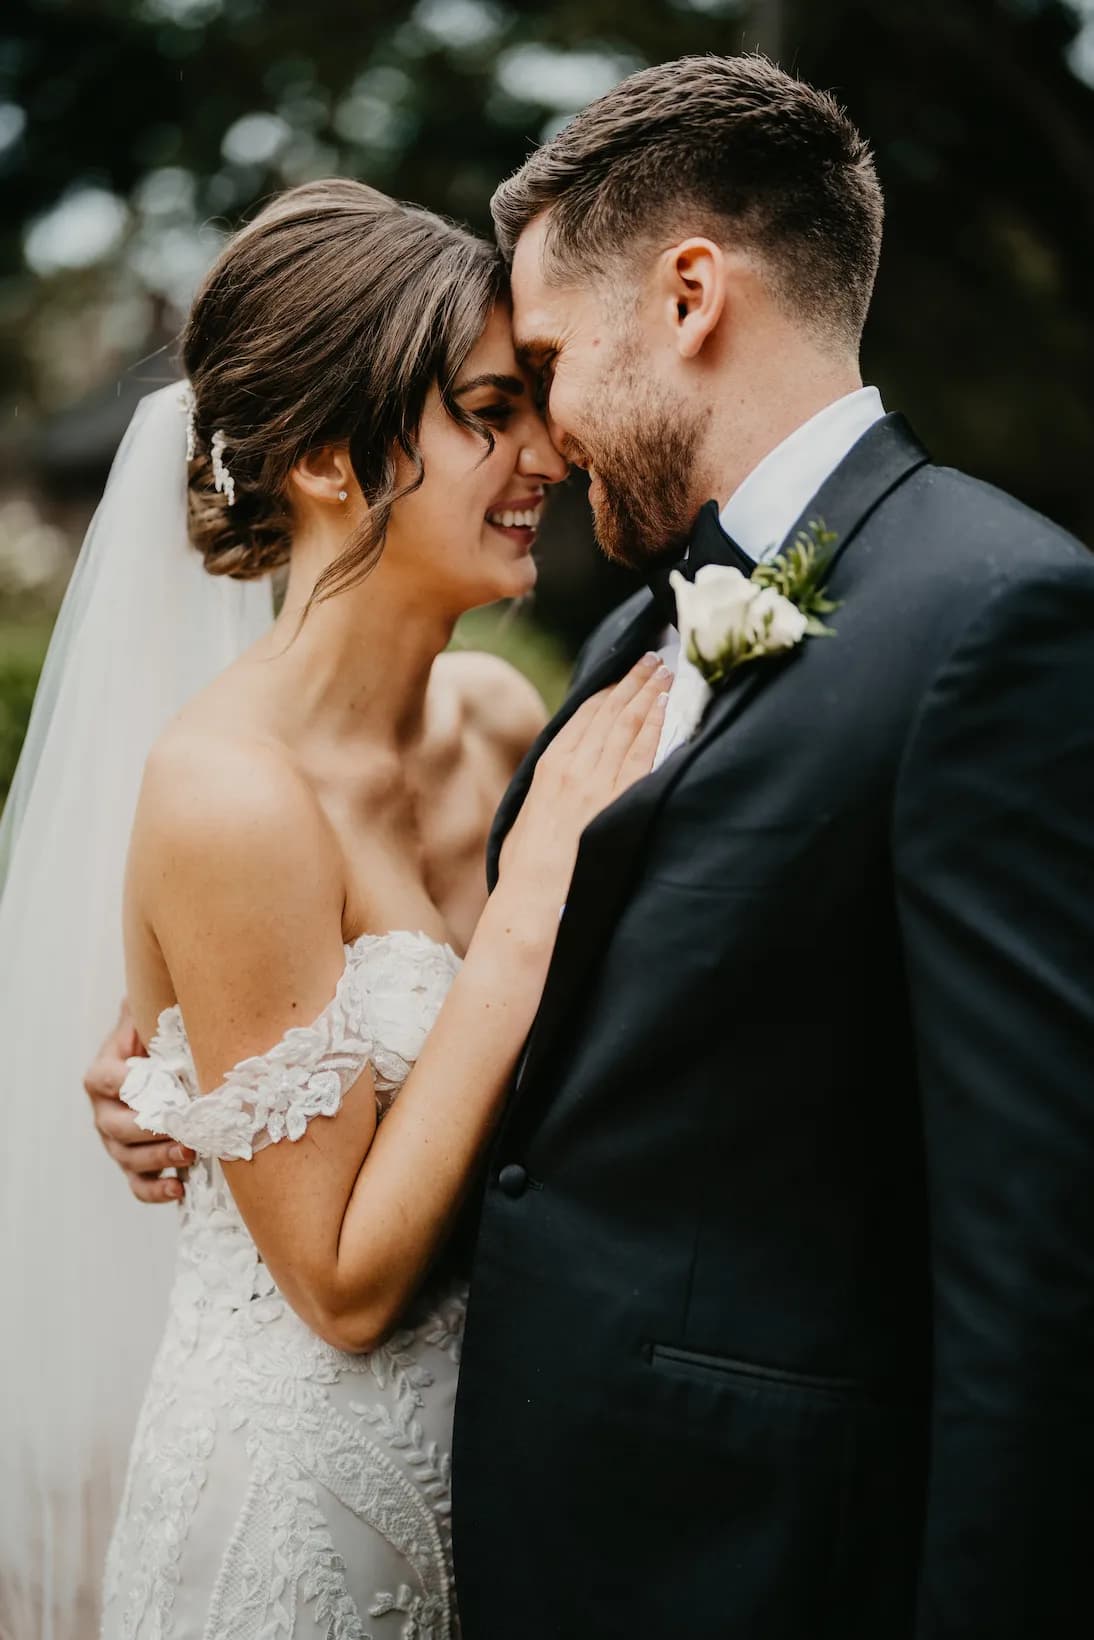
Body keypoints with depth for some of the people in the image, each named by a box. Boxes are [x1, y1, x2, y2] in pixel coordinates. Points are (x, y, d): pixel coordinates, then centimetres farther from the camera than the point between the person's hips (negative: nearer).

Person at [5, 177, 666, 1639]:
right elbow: (344, 1281, -20)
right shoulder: (230, 792, -23)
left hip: (483, 1448, 6)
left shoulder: (502, 717, -4)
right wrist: (529, 908, -23)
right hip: (297, 1479, -6)